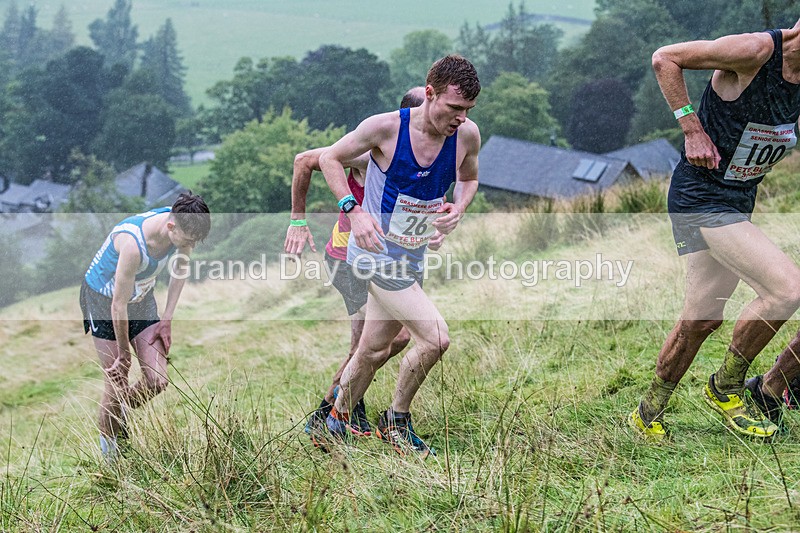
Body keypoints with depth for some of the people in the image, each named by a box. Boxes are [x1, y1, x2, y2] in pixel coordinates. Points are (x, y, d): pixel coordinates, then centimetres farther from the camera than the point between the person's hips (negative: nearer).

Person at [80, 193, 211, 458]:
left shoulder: (183, 226, -20)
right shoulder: (134, 244, -39)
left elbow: (181, 269, 2)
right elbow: (119, 305, -29)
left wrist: (167, 319, 1)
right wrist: (124, 354, -18)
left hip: (143, 298, 6)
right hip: (103, 300, -6)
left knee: (157, 381, -3)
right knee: (116, 384, -4)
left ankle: (121, 408, 27)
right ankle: (108, 445, 18)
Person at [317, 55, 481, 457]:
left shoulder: (467, 134, -8)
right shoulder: (386, 127, -20)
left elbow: (469, 178, 14)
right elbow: (330, 158, -6)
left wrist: (459, 209, -9)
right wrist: (354, 210, -19)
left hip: (412, 256, 6)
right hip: (376, 252, -6)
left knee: (375, 351, 16)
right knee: (435, 338, -16)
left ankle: (335, 422, 36)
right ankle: (396, 421, 5)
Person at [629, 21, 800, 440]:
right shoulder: (756, 51, -20)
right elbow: (664, 59, -13)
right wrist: (692, 129, -16)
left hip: (739, 202, 8)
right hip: (702, 197, -8)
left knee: (701, 320, 11)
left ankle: (648, 416, 28)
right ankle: (726, 387, -1)